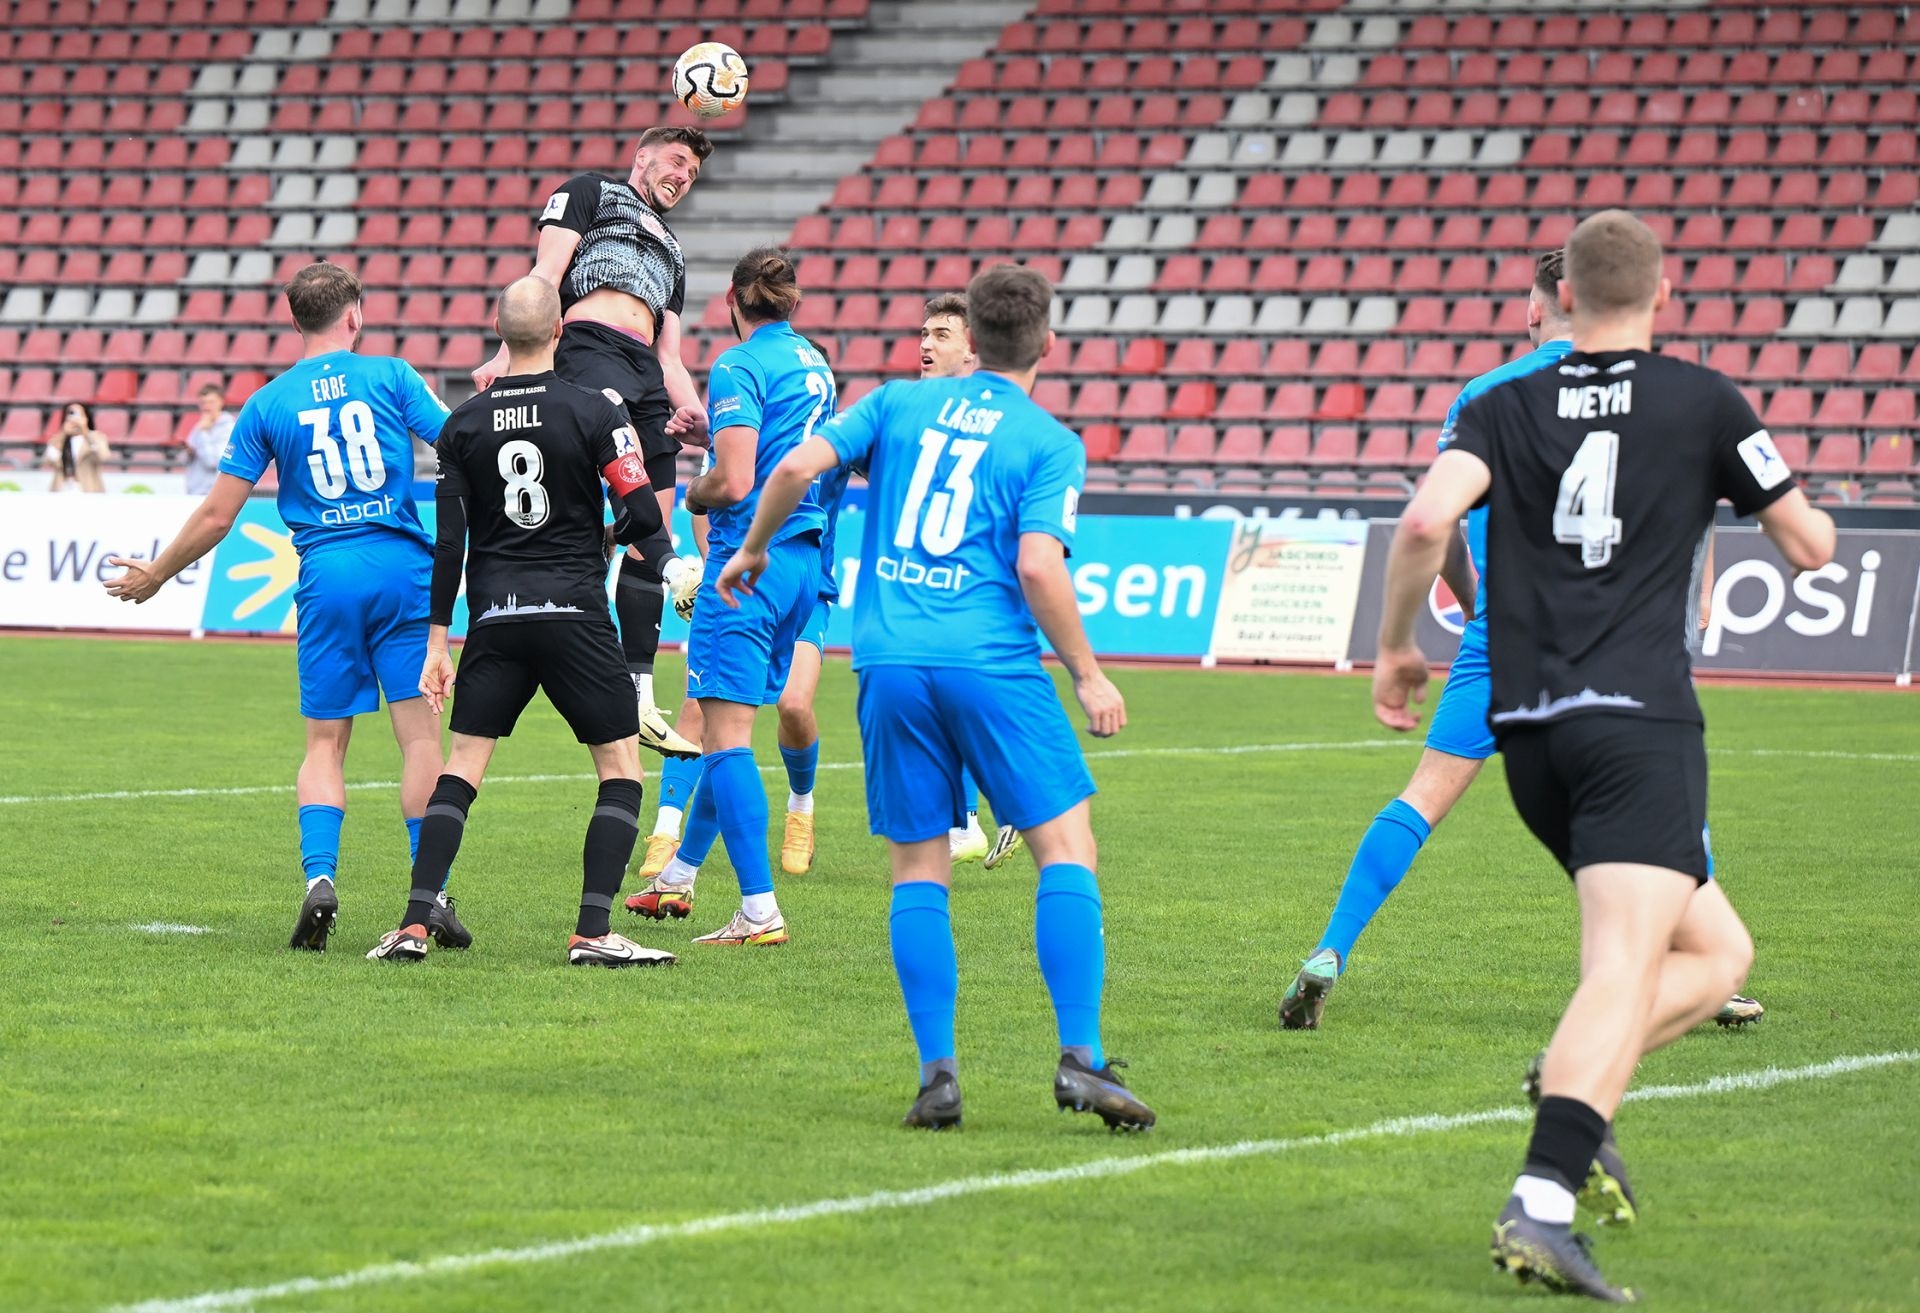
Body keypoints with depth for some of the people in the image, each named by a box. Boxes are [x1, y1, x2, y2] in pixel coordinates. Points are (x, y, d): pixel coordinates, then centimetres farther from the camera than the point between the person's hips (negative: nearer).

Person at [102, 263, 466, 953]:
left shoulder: (268, 404, 5)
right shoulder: (391, 377, 2)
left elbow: (217, 515, 6)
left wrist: (155, 573, 20)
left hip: (325, 578, 1)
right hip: (403, 567, -1)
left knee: (325, 741, 9)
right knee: (421, 735, 1)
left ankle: (319, 878, -9)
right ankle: (431, 893, -5)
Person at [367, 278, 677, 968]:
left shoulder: (464, 423, 3)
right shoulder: (595, 412, -5)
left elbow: (448, 542, 2)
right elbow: (645, 516, -8)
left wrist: (437, 642, 8)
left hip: (493, 618, 3)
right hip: (575, 612, -3)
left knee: (461, 768, 9)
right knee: (621, 767, 6)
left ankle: (415, 924, -1)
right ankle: (593, 932, -5)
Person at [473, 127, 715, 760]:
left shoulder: (669, 252, 36)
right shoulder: (591, 192, 19)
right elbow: (546, 275, 4)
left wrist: (688, 406, 5)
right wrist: (508, 353, -11)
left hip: (646, 373, 7)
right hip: (589, 345, -6)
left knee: (651, 534, -1)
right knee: (617, 437, -39)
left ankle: (638, 697, -1)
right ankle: (672, 568, -55)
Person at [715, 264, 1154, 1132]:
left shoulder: (899, 403, 13)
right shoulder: (1050, 443, 2)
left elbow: (797, 468, 3)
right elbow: (1039, 567, -10)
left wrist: (753, 548, 20)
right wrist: (1087, 675, -1)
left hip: (890, 665, 3)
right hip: (994, 667, -3)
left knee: (918, 871, 8)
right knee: (1067, 849, 1)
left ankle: (937, 1071, 0)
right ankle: (1080, 1058, -11)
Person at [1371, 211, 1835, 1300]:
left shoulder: (1506, 408, 10)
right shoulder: (1704, 402, 3)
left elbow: (1426, 521, -6)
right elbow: (1811, 547, 10)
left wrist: (1396, 647, 7)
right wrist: (1782, 491, 32)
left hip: (1529, 733, 5)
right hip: (1641, 727, -5)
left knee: (1717, 953, 19)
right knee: (1626, 969, -15)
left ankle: (1580, 1094, -3)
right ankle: (1542, 1203, -32)